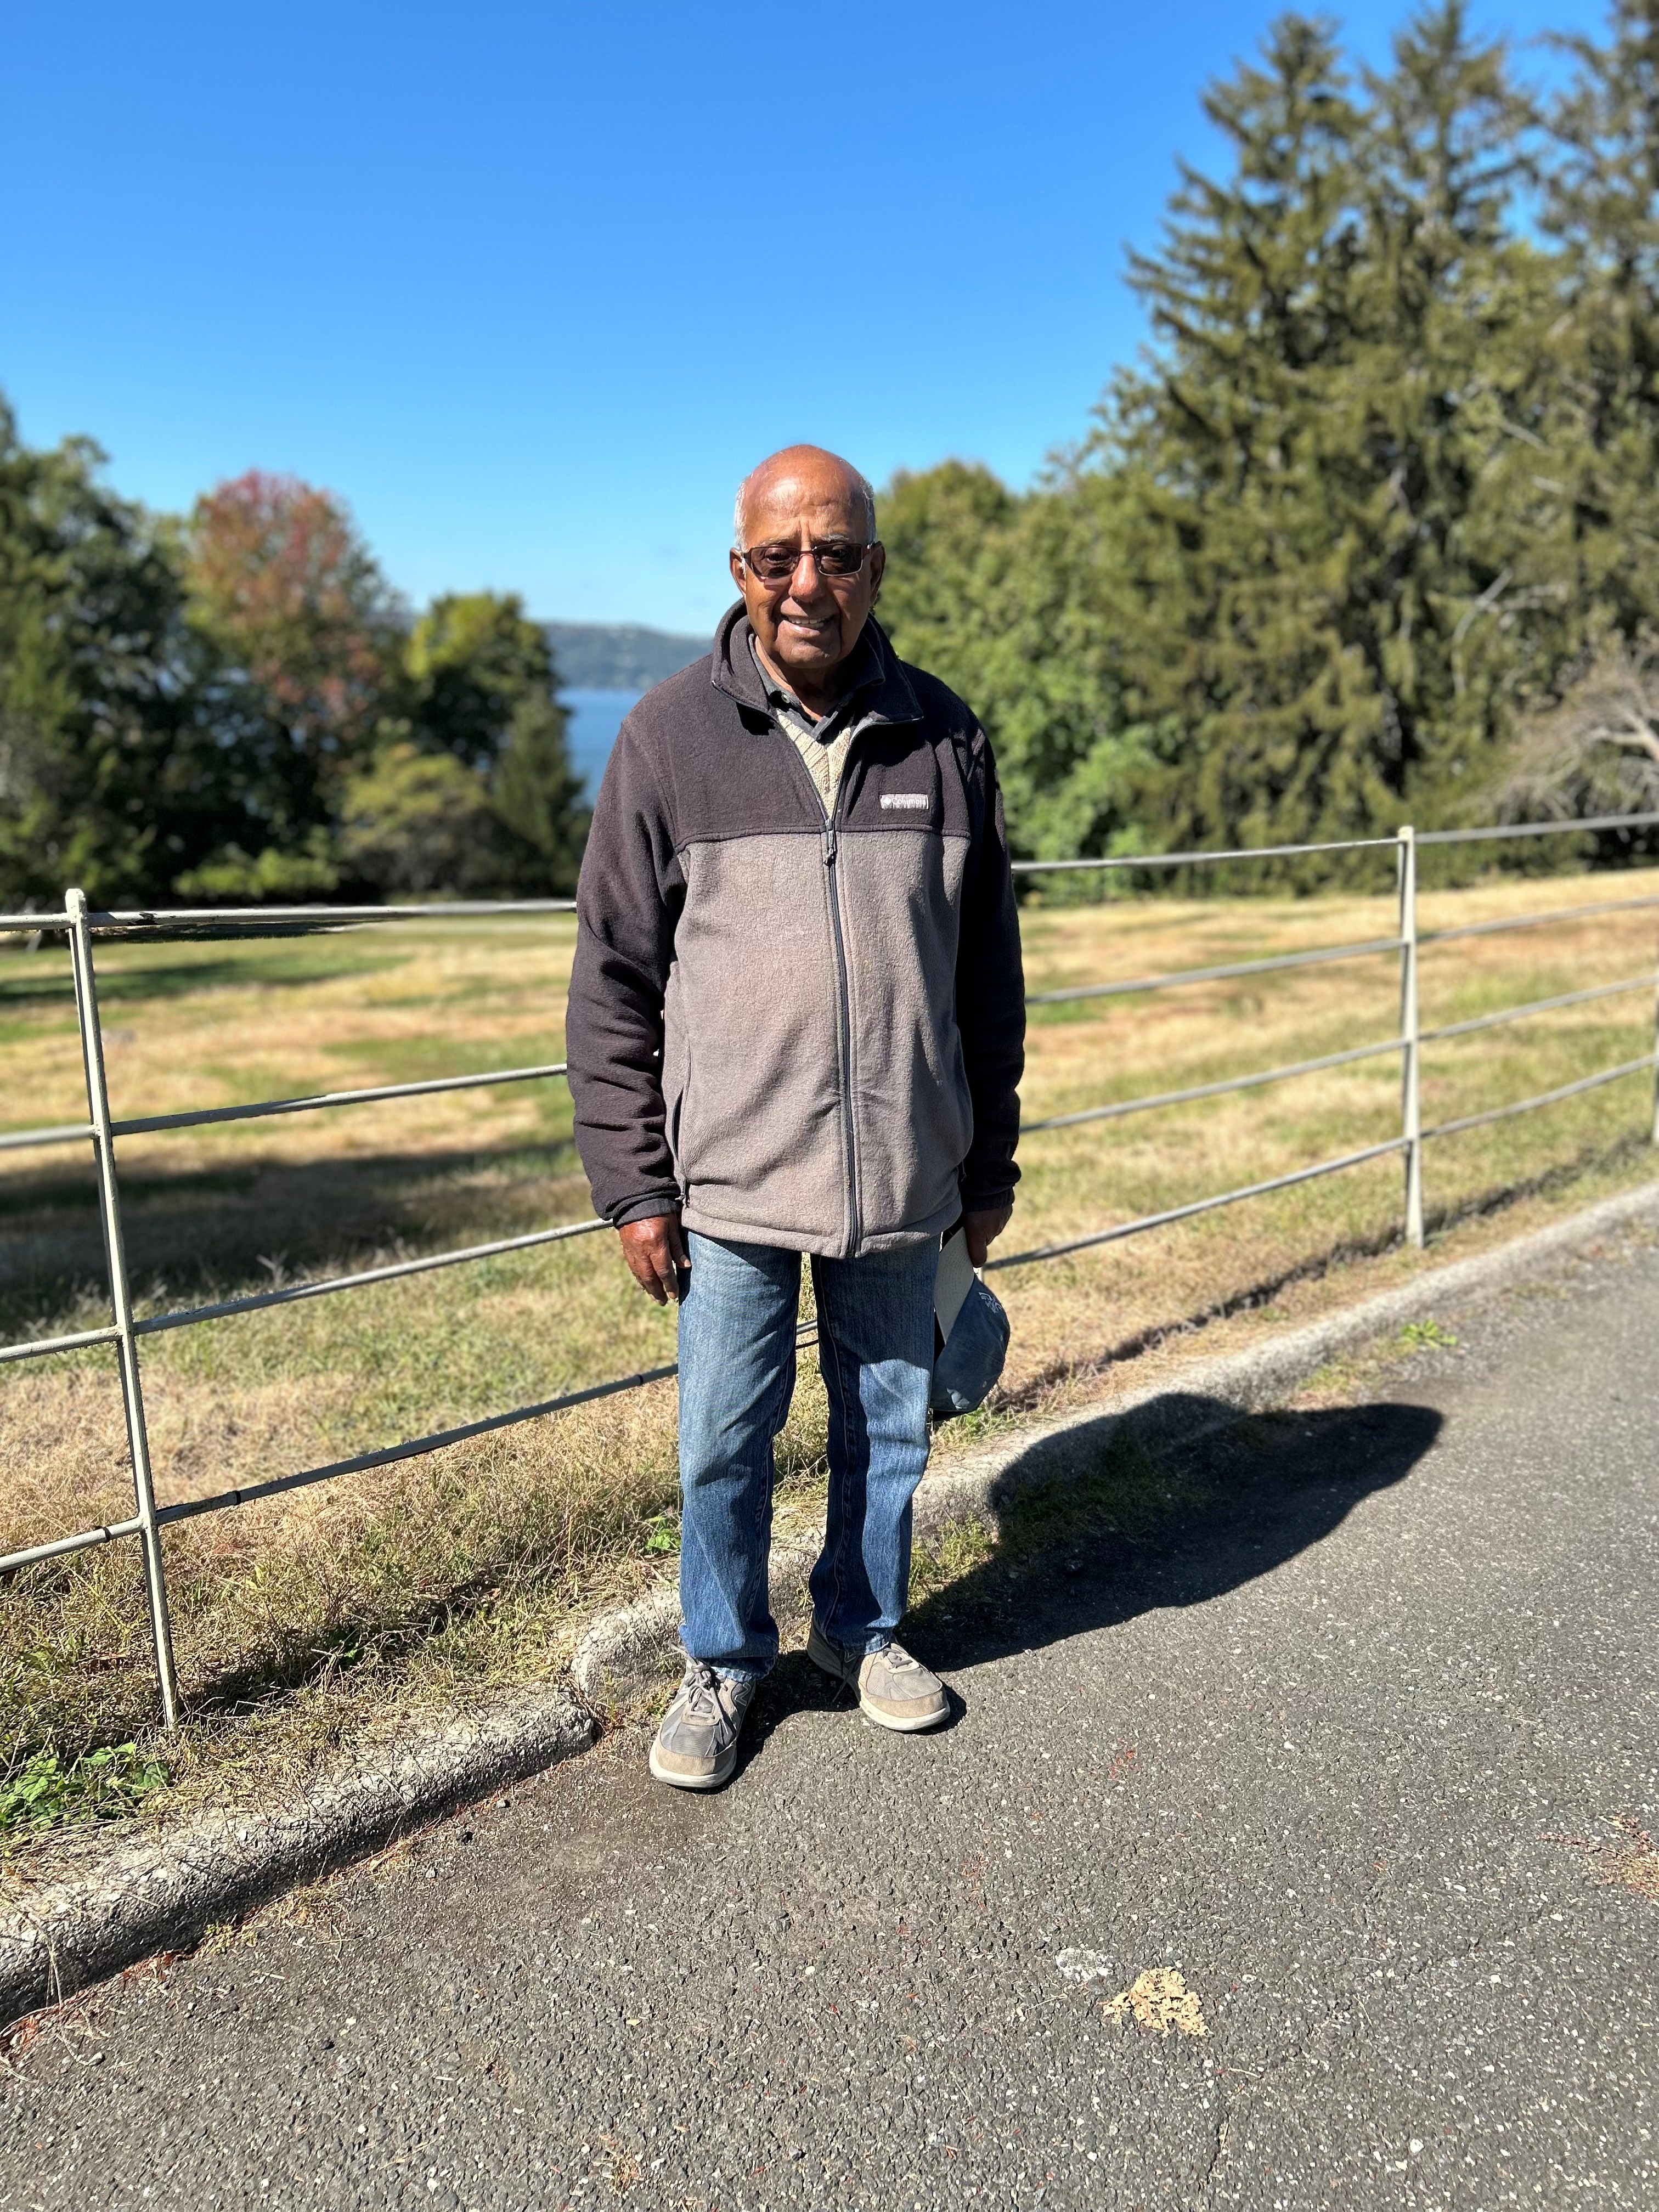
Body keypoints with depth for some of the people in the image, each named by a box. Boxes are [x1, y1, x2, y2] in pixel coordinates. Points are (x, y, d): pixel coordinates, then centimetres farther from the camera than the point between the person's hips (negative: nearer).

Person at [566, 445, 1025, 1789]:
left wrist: (991, 1163, 10)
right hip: (733, 1179, -2)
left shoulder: (944, 738, 4)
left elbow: (989, 974, 10)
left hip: (903, 1178, 2)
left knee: (890, 1427, 15)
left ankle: (865, 1626, 39)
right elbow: (614, 984, -1)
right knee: (725, 1441, 8)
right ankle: (725, 1662, 31)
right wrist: (633, 1184, -4)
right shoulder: (671, 737, -3)